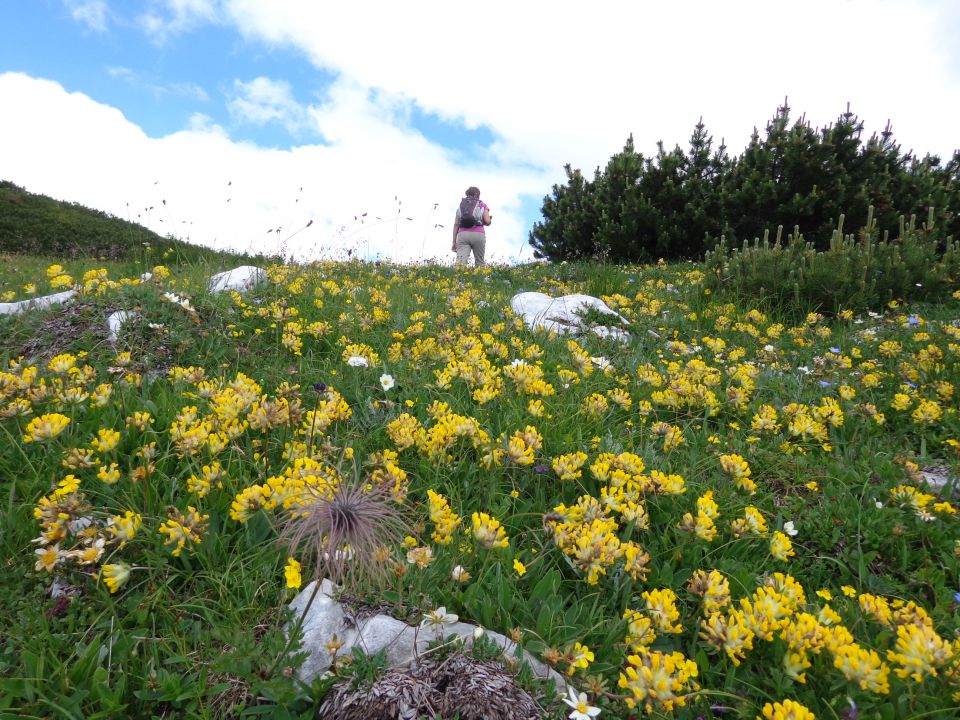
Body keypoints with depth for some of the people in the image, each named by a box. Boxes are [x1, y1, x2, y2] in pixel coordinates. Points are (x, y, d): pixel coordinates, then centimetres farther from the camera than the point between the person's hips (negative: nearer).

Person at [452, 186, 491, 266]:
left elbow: (456, 224, 13)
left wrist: (454, 242, 13)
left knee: (460, 263, -16)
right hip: (478, 235, -1)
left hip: (463, 234, 1)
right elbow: (487, 222, 4)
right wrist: (490, 218, 27)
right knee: (479, 264, 7)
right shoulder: (482, 205, 17)